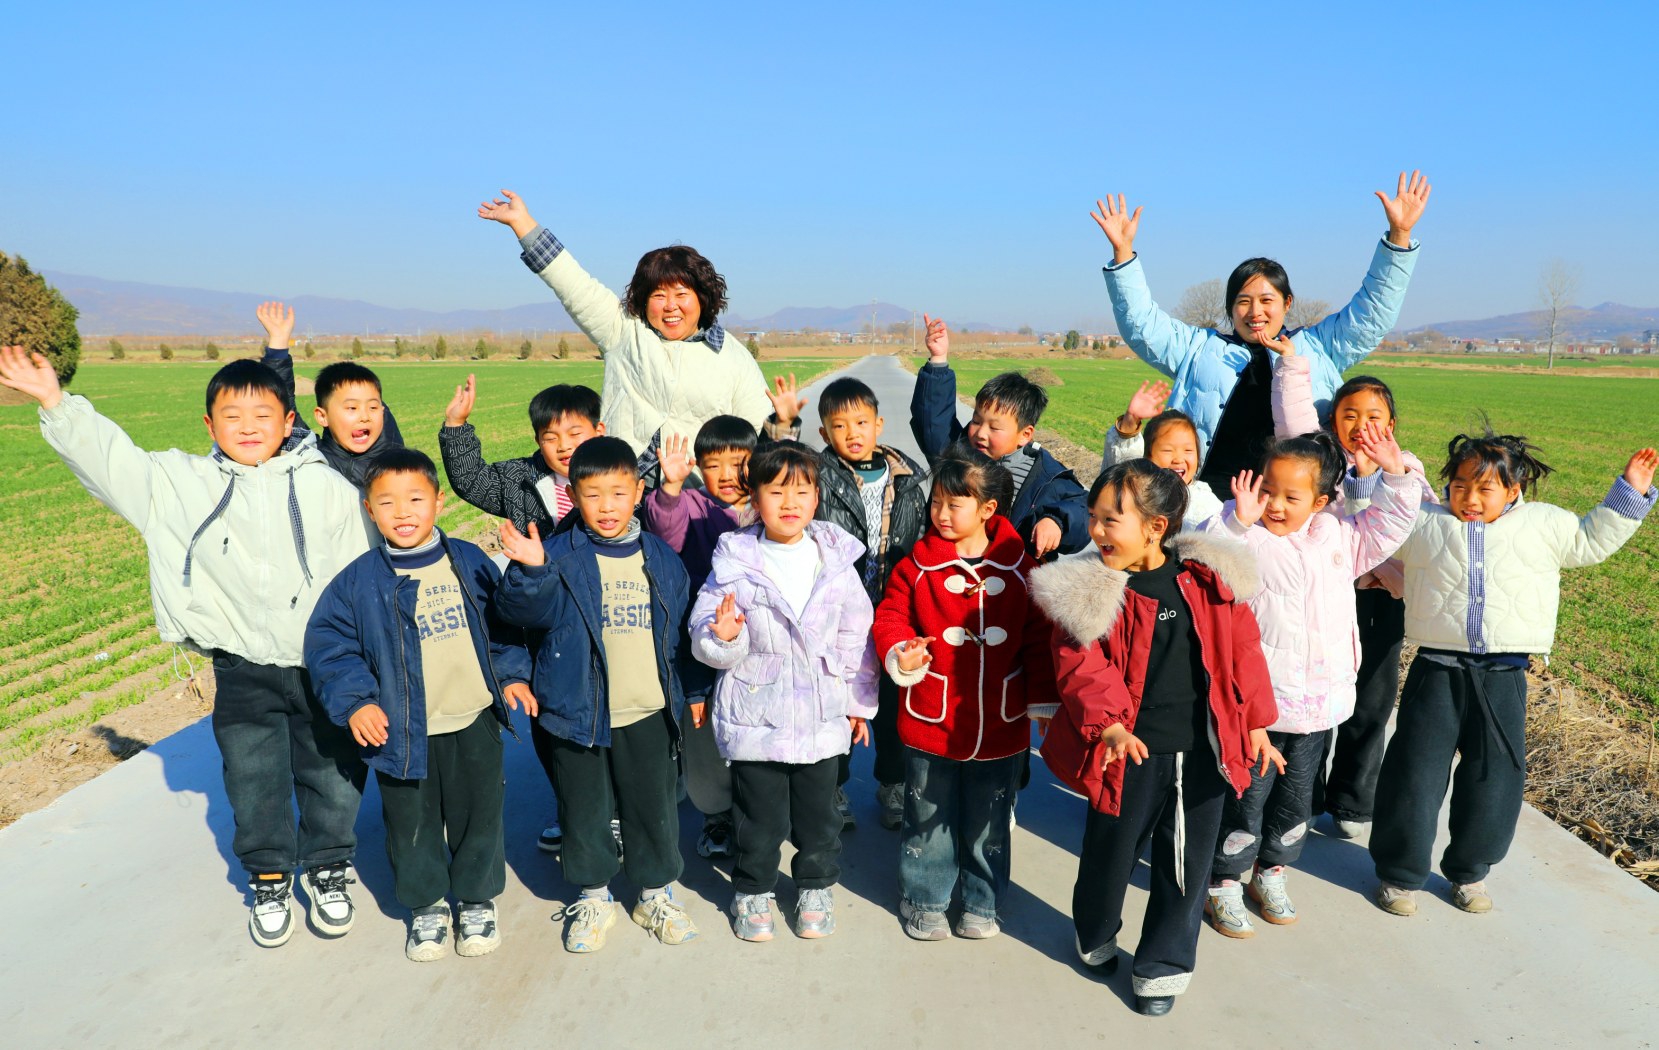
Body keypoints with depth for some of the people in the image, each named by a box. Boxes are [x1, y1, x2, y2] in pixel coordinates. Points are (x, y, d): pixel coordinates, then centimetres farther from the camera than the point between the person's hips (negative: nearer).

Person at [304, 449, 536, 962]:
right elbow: (328, 644, -4)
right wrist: (353, 701, -15)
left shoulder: (471, 563, -1)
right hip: (403, 732, -1)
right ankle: (426, 904, 37)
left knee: (478, 817, 13)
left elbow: (503, 623, 9)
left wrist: (513, 675, 0)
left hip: (474, 722, 1)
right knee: (412, 824, 14)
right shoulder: (359, 581, -7)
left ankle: (477, 899, 35)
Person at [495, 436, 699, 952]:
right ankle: (593, 896, 32)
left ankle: (657, 892, 33)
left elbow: (679, 629, 12)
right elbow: (525, 610, -18)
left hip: (649, 713, 2)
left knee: (654, 807, 13)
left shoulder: (661, 559, 4)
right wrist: (530, 571, -37)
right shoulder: (561, 557, -6)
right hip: (578, 712, -2)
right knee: (584, 810, 11)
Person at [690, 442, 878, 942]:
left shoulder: (837, 559, -2)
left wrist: (859, 699, 9)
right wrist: (722, 637, -29)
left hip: (822, 716, 2)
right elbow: (704, 635, -6)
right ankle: (752, 891, 37)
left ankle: (816, 887, 41)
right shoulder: (734, 562, -8)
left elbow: (856, 634, 6)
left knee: (818, 812, 17)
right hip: (754, 716, -2)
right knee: (758, 816, 13)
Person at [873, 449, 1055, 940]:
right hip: (930, 722, -1)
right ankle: (924, 901, 34)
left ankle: (982, 904, 37)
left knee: (990, 822, 16)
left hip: (1000, 726, 1)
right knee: (929, 819, 13)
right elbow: (890, 617, 0)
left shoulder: (1020, 568, -4)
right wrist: (901, 655, -21)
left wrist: (1042, 702, 2)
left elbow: (1039, 637, 2)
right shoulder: (917, 564, -7)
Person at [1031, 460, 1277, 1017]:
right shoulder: (1087, 588, -12)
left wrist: (1255, 723, 7)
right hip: (1130, 751, -2)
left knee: (1187, 861, 15)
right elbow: (1080, 664, -14)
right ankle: (1095, 935, 45)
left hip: (1204, 750, 2)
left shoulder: (1210, 578, -4)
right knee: (1111, 852, 14)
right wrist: (1110, 725, -27)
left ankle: (1164, 963, 37)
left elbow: (1242, 650, 5)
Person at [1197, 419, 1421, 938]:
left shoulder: (1337, 536, 6)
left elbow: (1388, 525, 15)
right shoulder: (1247, 537, -13)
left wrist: (1395, 474, 3)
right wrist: (1237, 520, -40)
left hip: (1319, 698, 6)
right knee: (1246, 795, 5)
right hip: (1257, 700, -6)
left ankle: (1271, 873, 39)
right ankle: (1224, 884, 22)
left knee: (1296, 795, 19)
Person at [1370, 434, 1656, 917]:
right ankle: (1399, 872, 18)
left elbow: (1592, 539, 23)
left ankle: (1469, 870, 32)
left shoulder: (1544, 524, 9)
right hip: (1437, 671, -2)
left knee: (1494, 777, 10)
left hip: (1503, 677, 2)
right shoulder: (1423, 522, 2)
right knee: (1416, 773, 1)